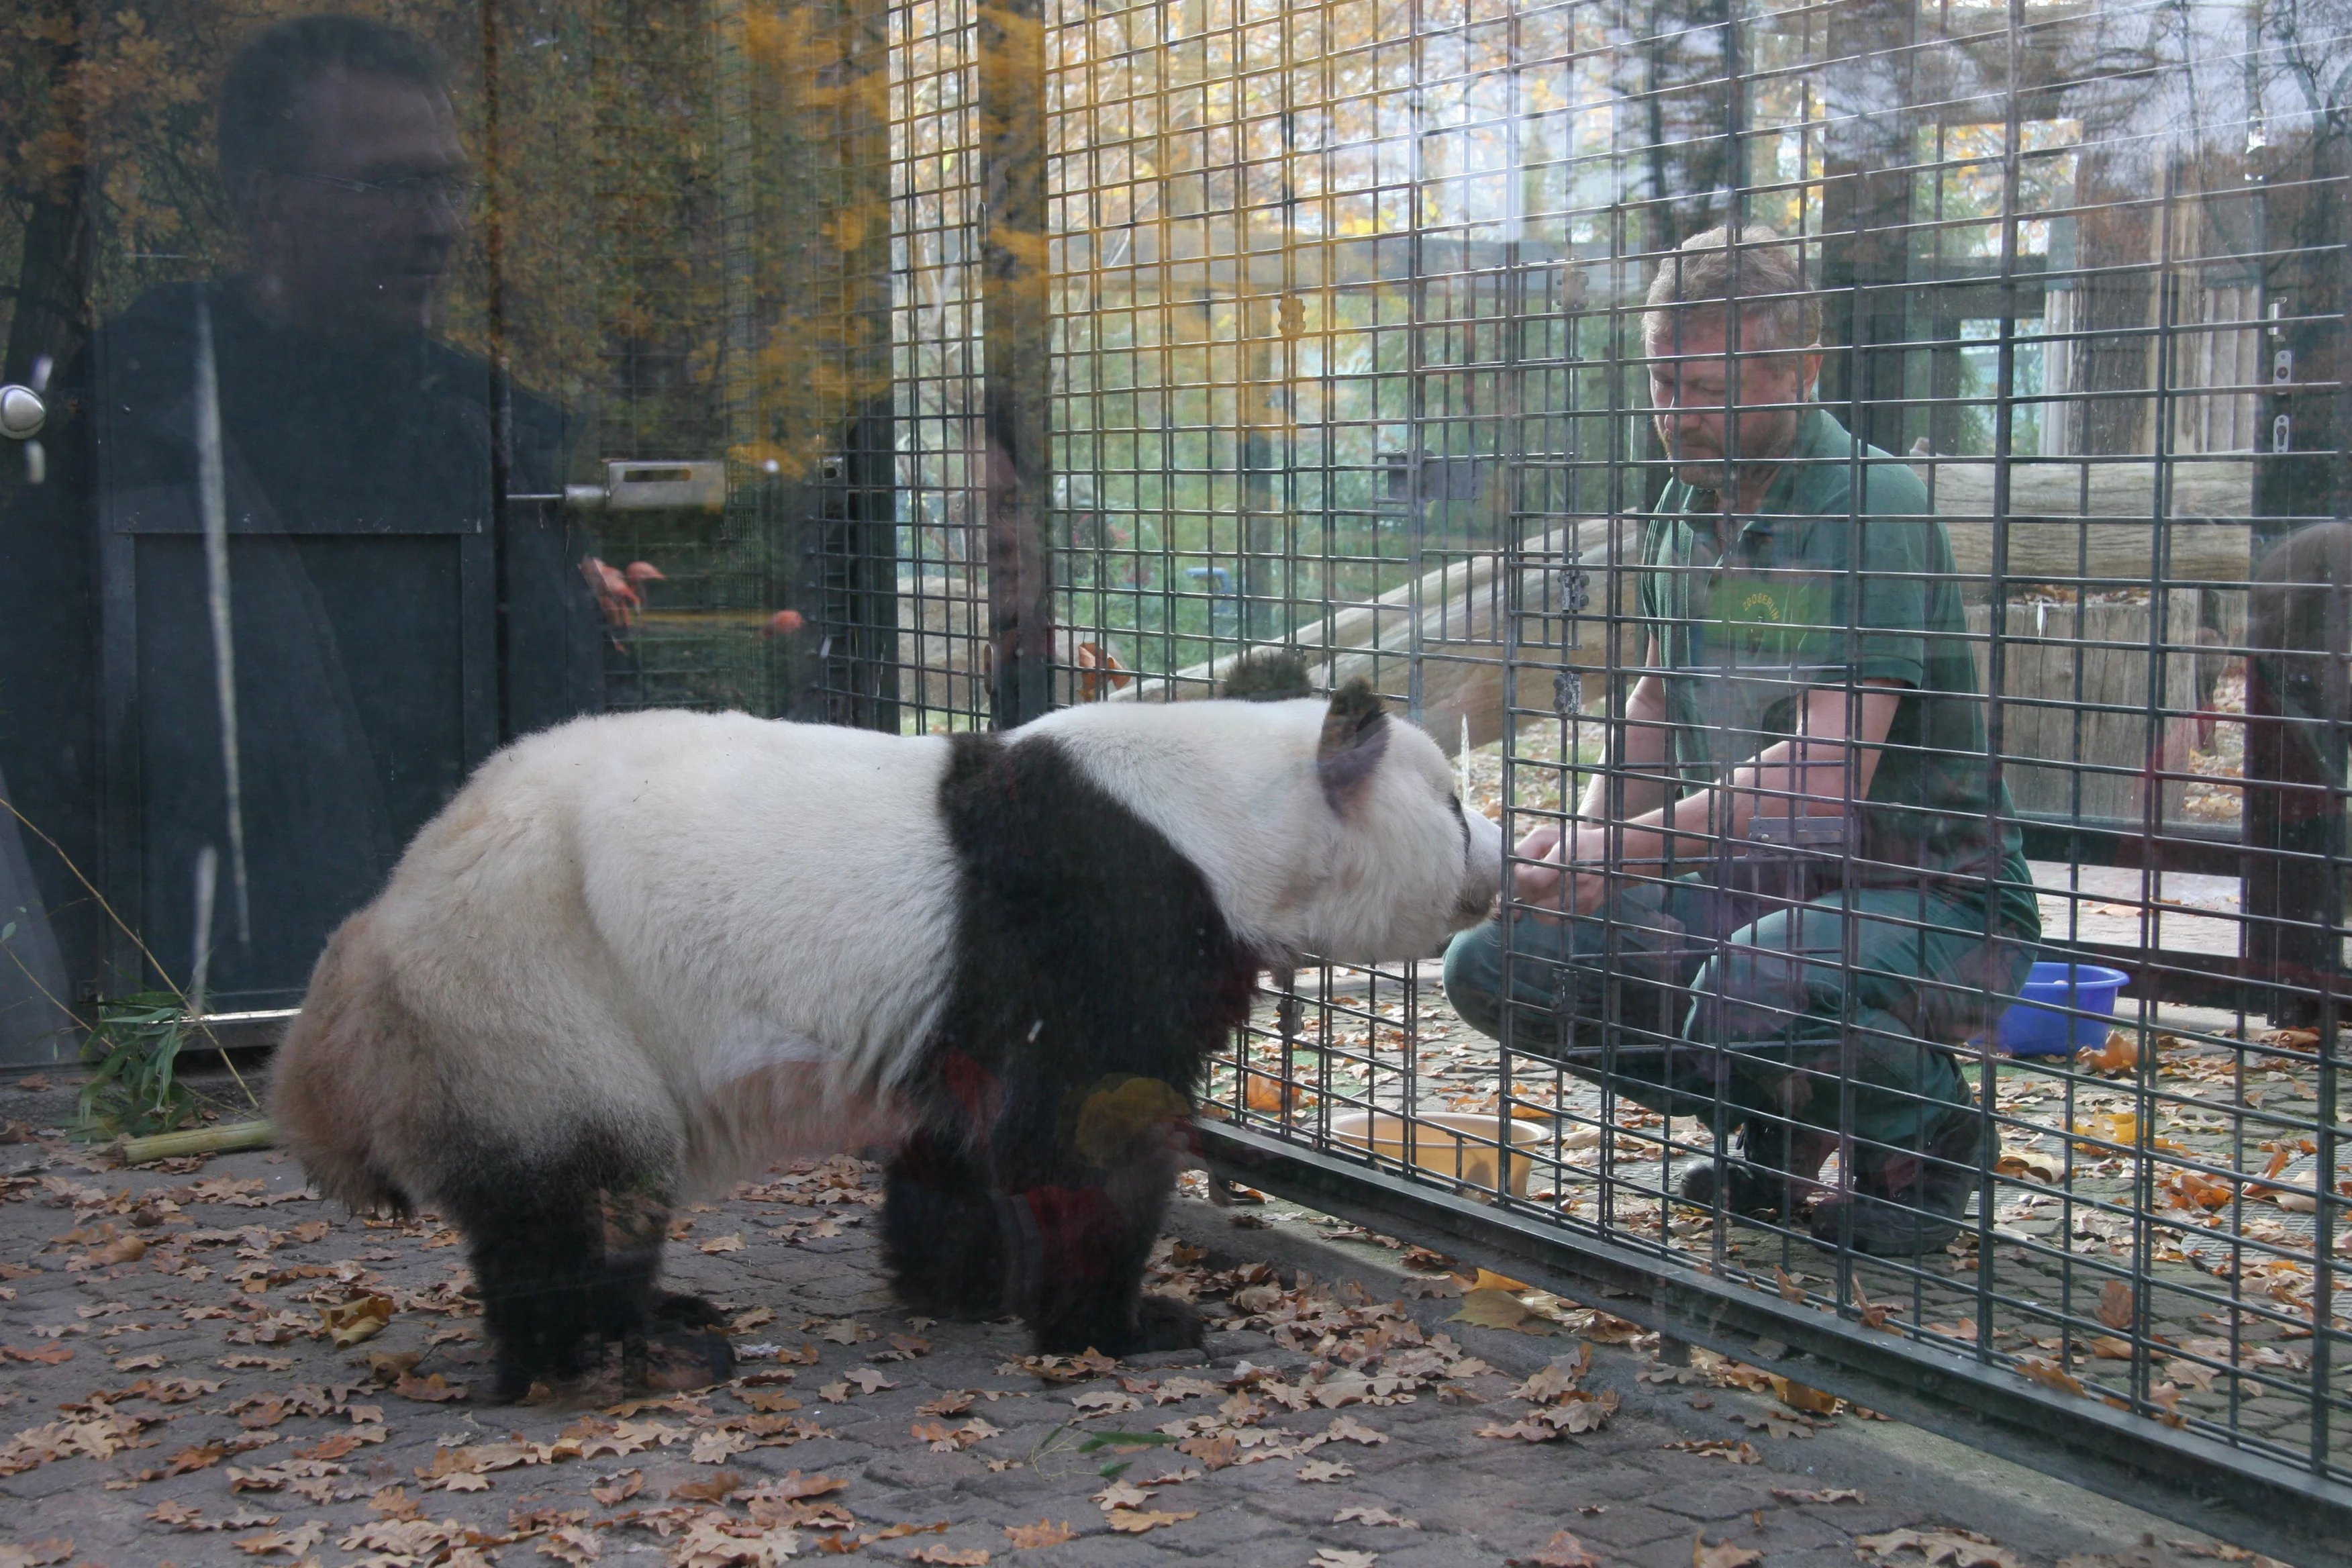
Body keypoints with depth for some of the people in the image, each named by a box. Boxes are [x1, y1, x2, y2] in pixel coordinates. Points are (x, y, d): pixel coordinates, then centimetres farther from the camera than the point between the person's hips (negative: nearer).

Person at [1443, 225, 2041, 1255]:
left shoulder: (1868, 508, -20)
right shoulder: (1687, 503, 6)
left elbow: (1825, 776, -28)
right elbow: (1661, 700, 21)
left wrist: (1626, 851, -30)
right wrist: (1586, 839, 3)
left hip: (1924, 900, -8)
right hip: (1750, 883, 8)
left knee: (1749, 994, -38)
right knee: (1495, 962, -7)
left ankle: (1920, 1135, -2)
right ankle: (1779, 1131, 13)